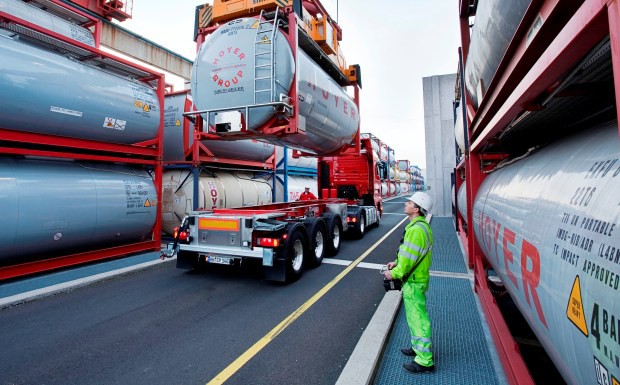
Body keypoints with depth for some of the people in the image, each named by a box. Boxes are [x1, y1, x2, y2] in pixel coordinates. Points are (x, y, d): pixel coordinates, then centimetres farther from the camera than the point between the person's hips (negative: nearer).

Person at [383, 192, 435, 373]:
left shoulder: (416, 229, -25)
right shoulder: (421, 225, 8)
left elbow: (409, 258, -26)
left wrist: (394, 273, -14)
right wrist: (397, 263, 13)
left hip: (414, 282, -10)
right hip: (417, 278, 10)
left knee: (417, 318, 1)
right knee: (414, 316, 23)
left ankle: (424, 361, 14)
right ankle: (418, 347, 40)